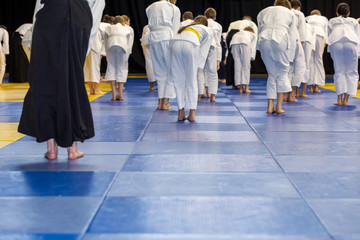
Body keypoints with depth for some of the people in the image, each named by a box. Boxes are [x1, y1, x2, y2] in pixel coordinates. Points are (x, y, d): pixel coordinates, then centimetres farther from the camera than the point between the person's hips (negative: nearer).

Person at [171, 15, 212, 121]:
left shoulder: (185, 28, 42)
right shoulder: (208, 32, 30)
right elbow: (203, 51, 18)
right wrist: (197, 65, 19)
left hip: (175, 43, 3)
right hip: (190, 45, -3)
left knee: (178, 80, 9)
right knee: (191, 80, 6)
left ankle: (181, 113, 9)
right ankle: (192, 114, 3)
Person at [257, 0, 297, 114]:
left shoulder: (262, 12, 32)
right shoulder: (290, 13, 24)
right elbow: (292, 38, 17)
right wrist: (289, 59, 17)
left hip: (263, 40, 3)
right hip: (280, 40, -3)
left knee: (272, 74, 14)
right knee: (282, 74, 11)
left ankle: (270, 107, 12)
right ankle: (279, 107, 7)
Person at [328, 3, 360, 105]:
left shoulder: (332, 21, 33)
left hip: (335, 43, 0)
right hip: (352, 42, 0)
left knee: (339, 71, 7)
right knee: (351, 72, 7)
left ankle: (339, 99, -1)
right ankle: (345, 100, 0)